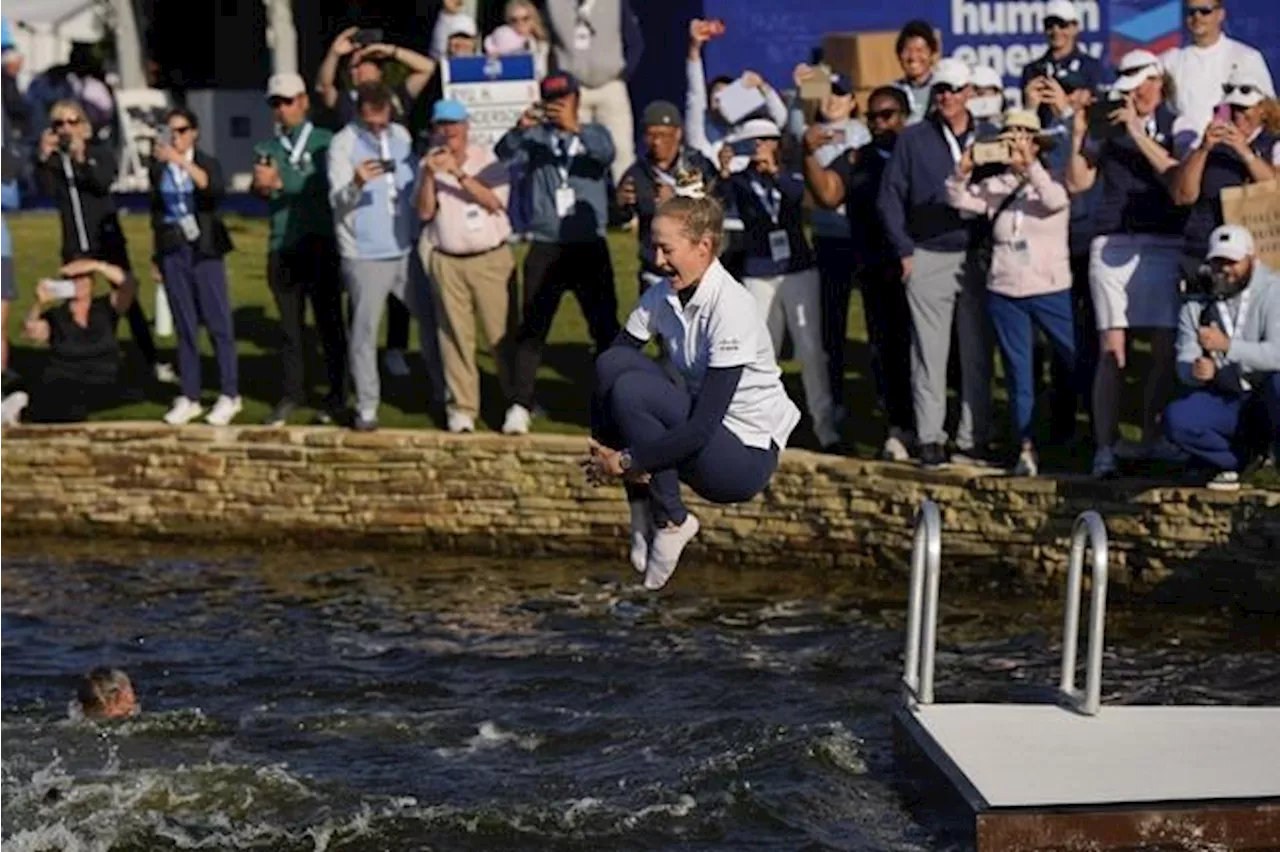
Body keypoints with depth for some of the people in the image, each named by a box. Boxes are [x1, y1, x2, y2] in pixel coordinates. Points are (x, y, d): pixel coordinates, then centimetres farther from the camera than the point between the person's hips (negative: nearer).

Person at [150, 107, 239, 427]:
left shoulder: (207, 163, 0)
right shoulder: (159, 168, 8)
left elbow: (215, 188, -23)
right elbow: (156, 211, 13)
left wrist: (183, 161, -32)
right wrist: (158, 256, 11)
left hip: (204, 250, -3)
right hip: (173, 253, 3)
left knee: (218, 323, -2)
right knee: (185, 327, 4)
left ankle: (229, 396, 5)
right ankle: (189, 398, 8)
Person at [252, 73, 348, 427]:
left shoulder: (325, 142, 1)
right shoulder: (266, 149, 13)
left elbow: (322, 184, -14)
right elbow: (262, 188, -2)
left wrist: (279, 183, -20)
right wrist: (262, 184, -24)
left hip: (321, 245, -3)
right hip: (283, 248, 3)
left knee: (329, 321, 3)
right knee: (290, 325, 7)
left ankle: (337, 394, 13)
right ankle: (291, 395, 12)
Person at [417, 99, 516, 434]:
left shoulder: (487, 160, 2)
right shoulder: (430, 163, 7)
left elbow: (494, 201, -12)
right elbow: (424, 212, -2)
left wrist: (459, 173, -18)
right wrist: (429, 175, -17)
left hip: (491, 259, -1)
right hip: (447, 262, 1)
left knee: (502, 332, -3)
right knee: (455, 335, -1)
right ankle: (462, 407, 4)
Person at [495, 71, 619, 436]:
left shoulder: (593, 133, 8)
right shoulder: (536, 137, 7)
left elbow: (606, 153, -14)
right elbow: (503, 153, -12)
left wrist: (575, 128, -31)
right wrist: (520, 128, -32)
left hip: (589, 247, 0)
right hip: (545, 247, 0)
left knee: (605, 326, 2)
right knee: (532, 328, -1)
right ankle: (520, 405, 1)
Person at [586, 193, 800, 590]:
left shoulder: (732, 308, -22)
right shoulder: (662, 296, 0)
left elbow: (702, 426, -27)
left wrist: (626, 460, -24)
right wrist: (607, 455, -16)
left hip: (749, 457, -7)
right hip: (694, 432, 7)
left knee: (630, 391, -26)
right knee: (612, 364, -13)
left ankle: (672, 522, -10)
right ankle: (642, 509, -9)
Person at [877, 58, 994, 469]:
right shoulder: (913, 139, 4)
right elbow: (890, 197, 4)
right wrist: (905, 250, -2)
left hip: (977, 257, 1)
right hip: (929, 258, -1)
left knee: (977, 353, 3)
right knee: (930, 352, -1)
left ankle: (973, 439, 8)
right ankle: (930, 438, 2)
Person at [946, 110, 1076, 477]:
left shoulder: (1050, 180, 0)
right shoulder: (996, 186, 8)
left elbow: (1056, 201, -21)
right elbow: (960, 200, -1)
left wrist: (1030, 165, -26)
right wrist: (963, 171, -19)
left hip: (1051, 290, -3)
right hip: (1005, 292, 3)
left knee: (1080, 363, -2)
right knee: (1018, 374, 6)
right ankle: (1026, 449, 11)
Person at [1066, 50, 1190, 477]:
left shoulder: (1177, 125, 7)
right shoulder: (1110, 126, 11)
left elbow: (1178, 176, -10)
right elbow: (1077, 182, 9)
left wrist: (1138, 131, -13)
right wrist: (1078, 136, -4)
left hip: (1163, 244, 0)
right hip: (1112, 243, 0)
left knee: (1164, 347, -1)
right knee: (1112, 349, -7)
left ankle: (1151, 439, 12)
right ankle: (1105, 446, -7)